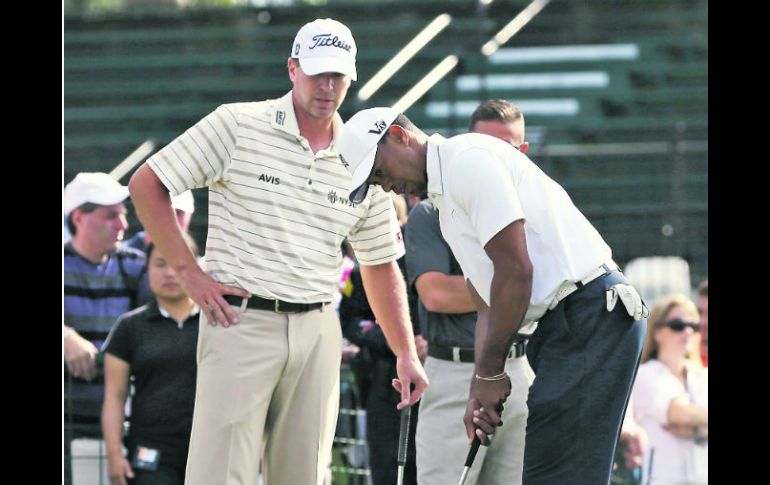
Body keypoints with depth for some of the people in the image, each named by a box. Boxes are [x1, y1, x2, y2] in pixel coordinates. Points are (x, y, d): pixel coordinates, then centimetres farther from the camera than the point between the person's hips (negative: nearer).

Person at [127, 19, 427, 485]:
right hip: (240, 320, -5)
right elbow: (147, 184, 0)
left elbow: (381, 265, 17)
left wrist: (406, 354, 11)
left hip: (318, 332, 5)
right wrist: (190, 272, -5)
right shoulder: (238, 125, -2)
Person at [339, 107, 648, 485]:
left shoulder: (467, 159, -9)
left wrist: (491, 372, -8)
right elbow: (488, 307, 25)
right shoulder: (446, 202, 24)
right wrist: (480, 388, 12)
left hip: (591, 314, -11)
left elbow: (515, 269, -16)